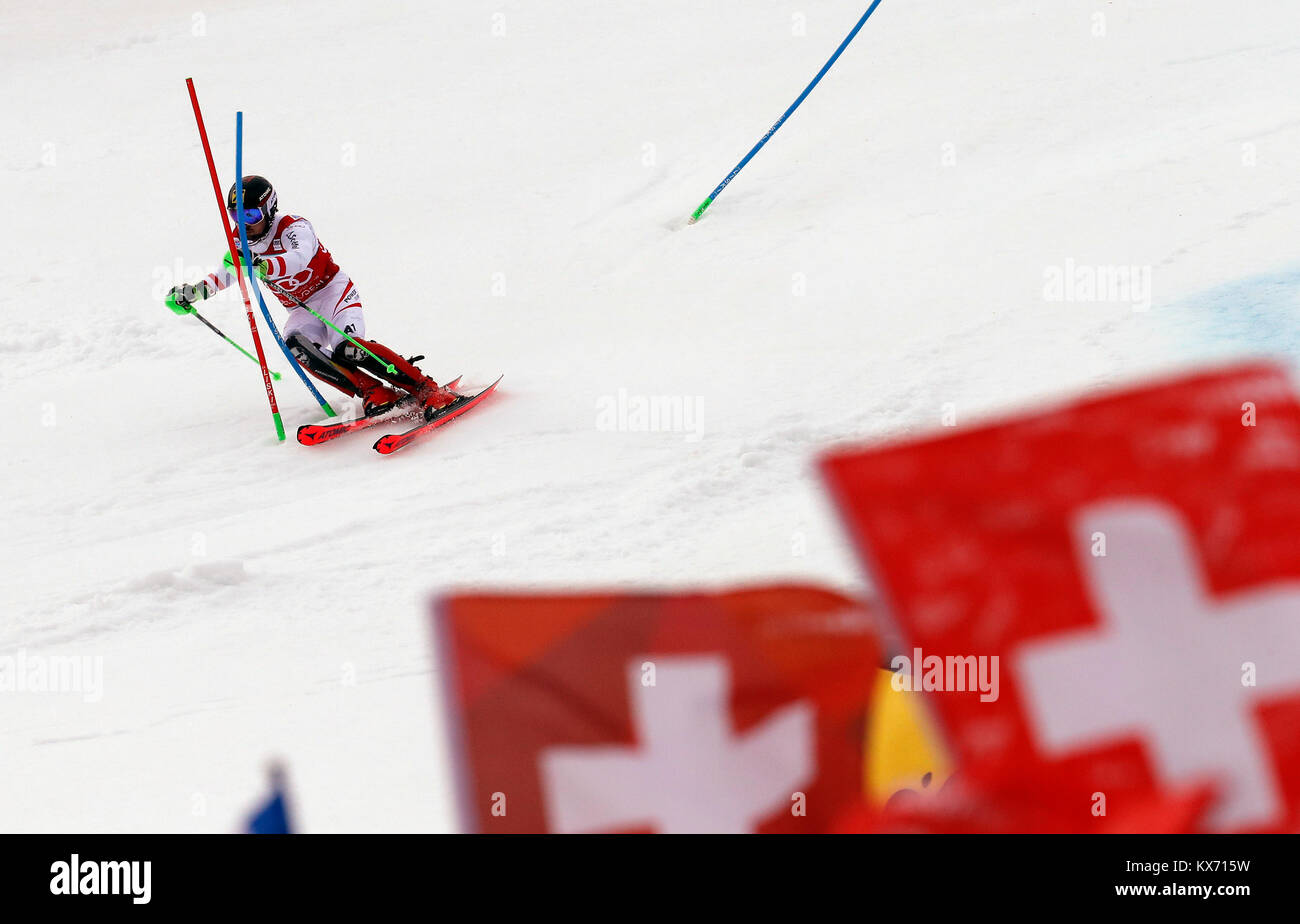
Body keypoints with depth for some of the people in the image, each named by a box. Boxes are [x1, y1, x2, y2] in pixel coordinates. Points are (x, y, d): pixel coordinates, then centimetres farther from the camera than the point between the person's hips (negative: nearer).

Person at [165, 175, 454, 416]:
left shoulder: (293, 227, -20)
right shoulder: (243, 242, 1)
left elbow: (298, 259, -41)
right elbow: (225, 275, 18)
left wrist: (259, 264, -58)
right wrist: (192, 293, 1)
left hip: (333, 291, -6)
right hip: (301, 311, 6)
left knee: (347, 350, -32)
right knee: (295, 346, -29)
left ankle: (428, 390, -27)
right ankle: (377, 395, -31)